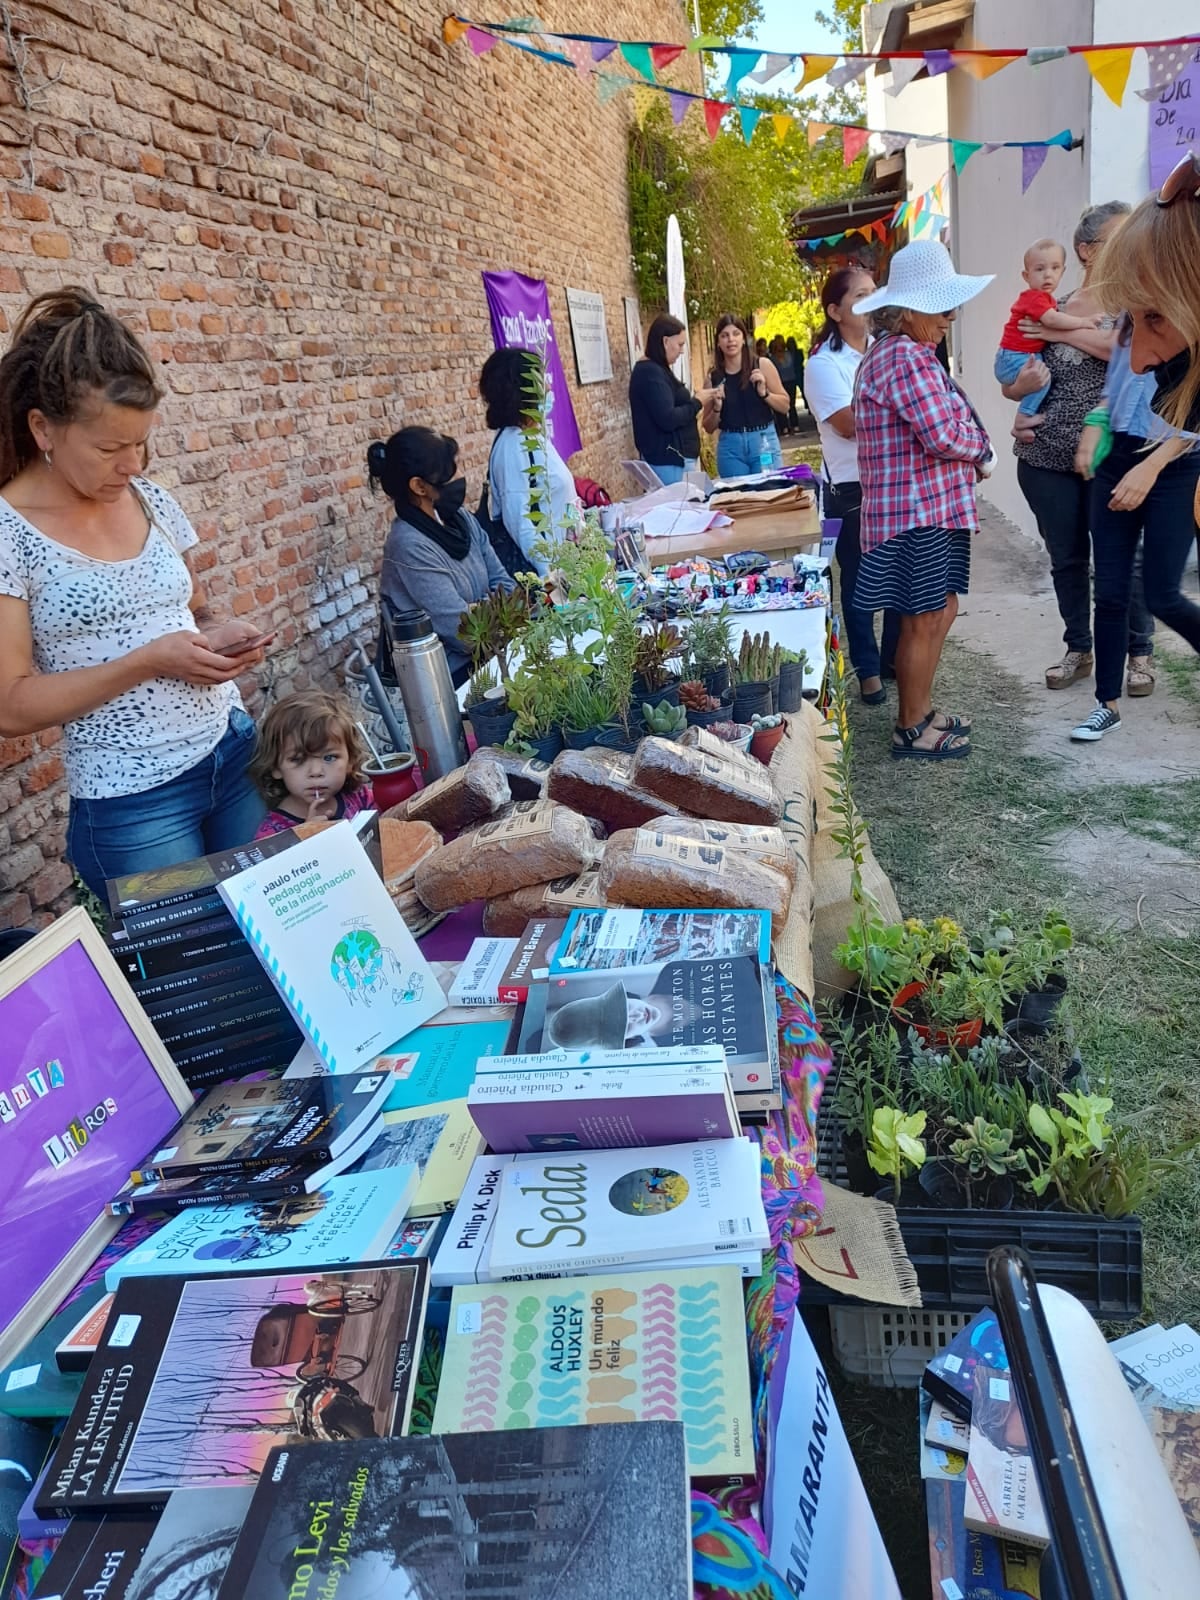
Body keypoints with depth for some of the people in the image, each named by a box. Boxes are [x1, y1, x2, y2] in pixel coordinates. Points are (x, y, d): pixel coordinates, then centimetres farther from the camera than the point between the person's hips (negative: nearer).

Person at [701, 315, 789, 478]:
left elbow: (784, 405, 5)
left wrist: (764, 393, -10)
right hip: (730, 447, 1)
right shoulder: (714, 376, 4)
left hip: (763, 441, -1)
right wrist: (716, 408, -9)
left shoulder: (762, 365, 1)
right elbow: (708, 428, 9)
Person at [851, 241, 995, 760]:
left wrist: (971, 450, 5)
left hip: (933, 506, 11)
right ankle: (912, 730, 9)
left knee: (938, 612, 16)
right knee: (926, 620, -3)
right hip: (917, 510, -11)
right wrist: (981, 451, -3)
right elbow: (944, 435, -22)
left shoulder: (902, 353, 18)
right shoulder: (905, 358, -17)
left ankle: (921, 710, 28)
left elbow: (940, 422, 23)